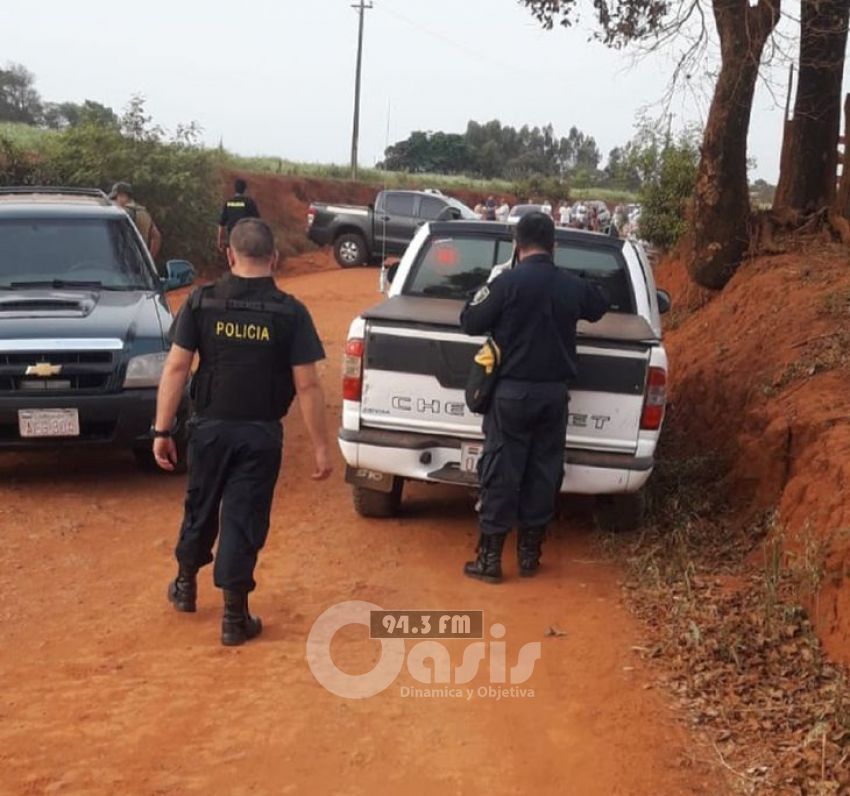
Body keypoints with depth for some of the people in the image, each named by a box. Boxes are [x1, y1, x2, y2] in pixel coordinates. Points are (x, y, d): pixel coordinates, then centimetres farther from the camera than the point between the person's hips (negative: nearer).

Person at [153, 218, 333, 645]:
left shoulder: (201, 302, -5)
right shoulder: (290, 313, -9)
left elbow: (176, 368, -7)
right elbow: (307, 386, -11)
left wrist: (162, 430, -1)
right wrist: (321, 446, -4)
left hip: (210, 427, 2)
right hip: (260, 434, -2)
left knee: (200, 509, 21)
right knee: (244, 520, 5)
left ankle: (185, 585, 42)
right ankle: (235, 617, 11)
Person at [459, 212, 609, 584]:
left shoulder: (507, 282, -13)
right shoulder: (573, 285, 4)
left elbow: (470, 322, -4)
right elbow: (600, 305, 25)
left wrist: (486, 291, 10)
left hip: (512, 392, -4)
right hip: (554, 393, 4)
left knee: (501, 473, 2)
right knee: (543, 472, 12)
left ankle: (489, 557, 5)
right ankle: (529, 553, 20)